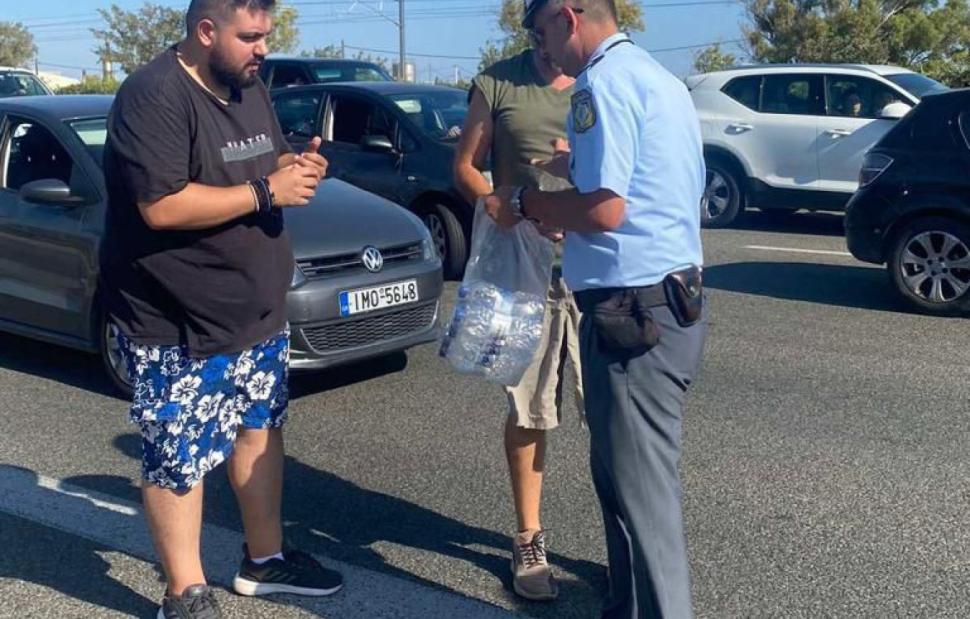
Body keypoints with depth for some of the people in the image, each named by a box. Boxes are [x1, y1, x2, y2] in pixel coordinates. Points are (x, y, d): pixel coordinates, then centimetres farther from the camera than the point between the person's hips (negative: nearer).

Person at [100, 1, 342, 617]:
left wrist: (297, 166, -3)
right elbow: (161, 207, -28)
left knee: (261, 429, 18)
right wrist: (267, 191, -24)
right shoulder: (153, 97, -20)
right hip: (177, 327, -9)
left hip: (257, 311, 9)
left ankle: (264, 560, 35)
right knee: (179, 458, 2)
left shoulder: (250, 87, 8)